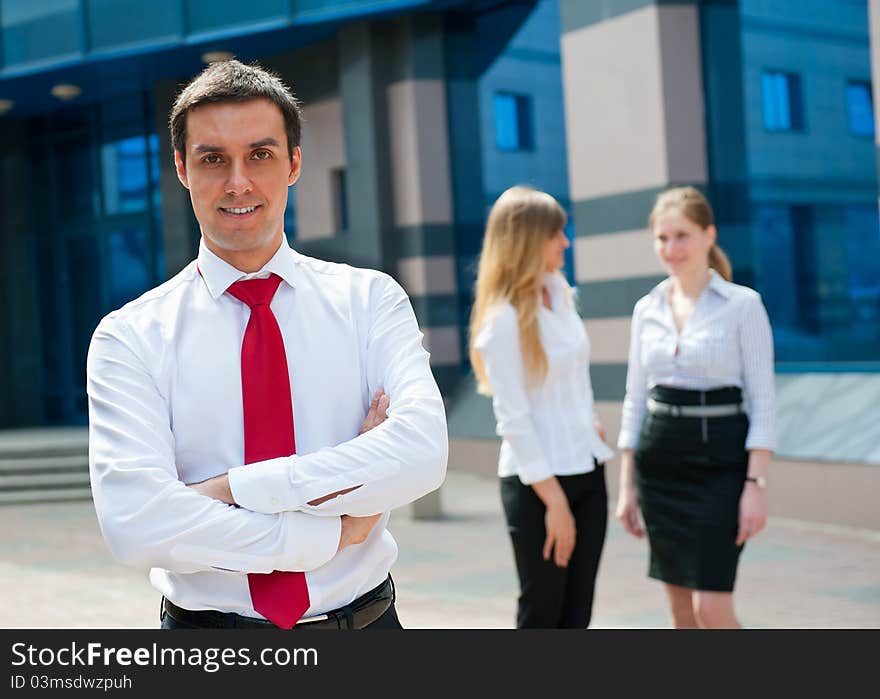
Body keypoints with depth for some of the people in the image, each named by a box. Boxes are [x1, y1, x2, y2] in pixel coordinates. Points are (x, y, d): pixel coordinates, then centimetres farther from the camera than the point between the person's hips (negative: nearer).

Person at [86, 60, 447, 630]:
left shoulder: (370, 299, -5)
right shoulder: (130, 337, -8)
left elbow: (422, 453, -21)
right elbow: (134, 523, -21)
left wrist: (232, 488, -23)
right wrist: (332, 531, -21)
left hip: (365, 620, 1)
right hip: (204, 625, -1)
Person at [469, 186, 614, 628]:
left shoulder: (560, 293, 9)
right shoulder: (504, 318, -14)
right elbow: (513, 418, -17)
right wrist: (554, 500, -17)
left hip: (587, 472, 7)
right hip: (536, 482, -7)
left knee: (577, 615, 9)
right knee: (542, 614, 2)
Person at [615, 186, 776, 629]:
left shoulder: (743, 304, -6)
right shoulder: (647, 309, 8)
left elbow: (763, 401, -7)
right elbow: (635, 400, 12)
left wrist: (756, 485, -14)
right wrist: (627, 485, 9)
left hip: (719, 460, -5)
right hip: (659, 460, 5)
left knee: (711, 608, -9)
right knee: (681, 610, 10)